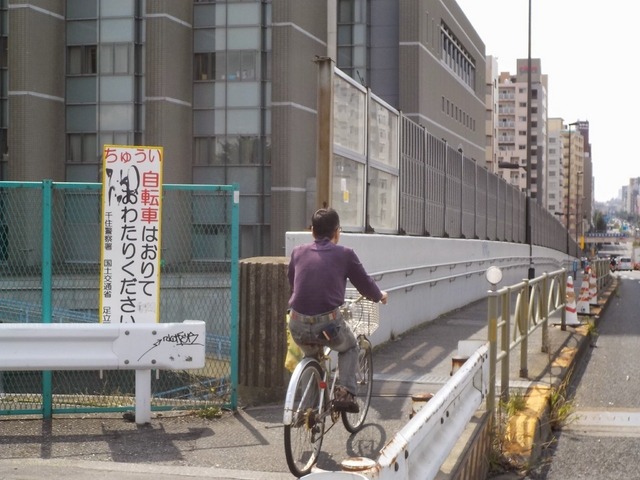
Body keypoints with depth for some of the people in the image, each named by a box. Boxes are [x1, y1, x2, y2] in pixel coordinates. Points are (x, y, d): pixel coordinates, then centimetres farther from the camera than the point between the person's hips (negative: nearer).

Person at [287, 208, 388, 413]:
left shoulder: (298, 252, 12)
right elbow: (365, 285, 13)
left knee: (310, 356, 34)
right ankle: (345, 392, 11)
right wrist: (380, 296, 35)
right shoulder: (345, 254, 4)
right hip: (328, 323, -3)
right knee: (349, 348, 28)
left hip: (298, 325, 3)